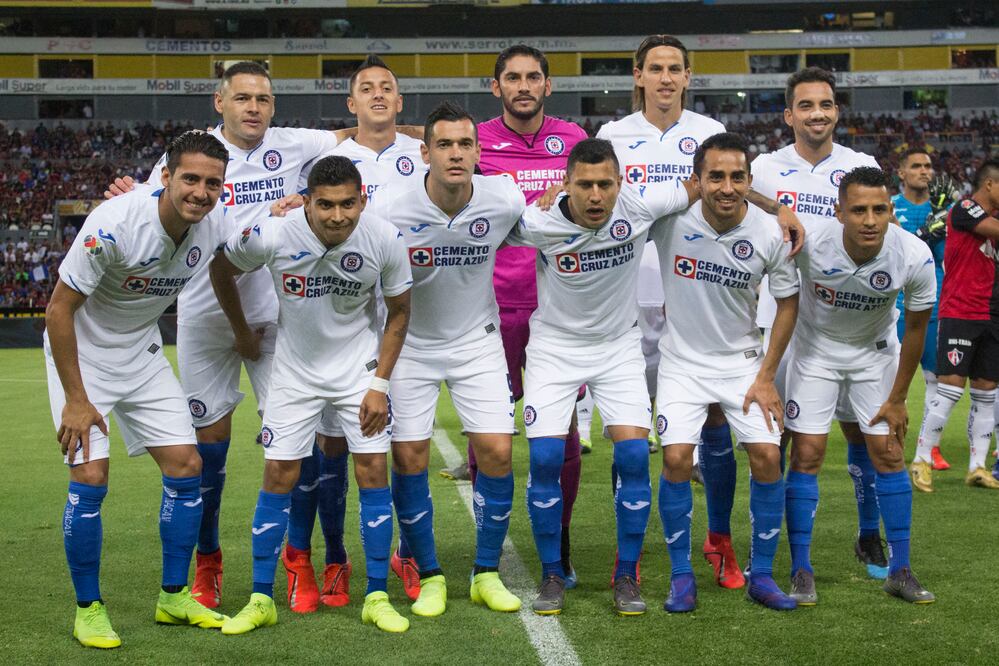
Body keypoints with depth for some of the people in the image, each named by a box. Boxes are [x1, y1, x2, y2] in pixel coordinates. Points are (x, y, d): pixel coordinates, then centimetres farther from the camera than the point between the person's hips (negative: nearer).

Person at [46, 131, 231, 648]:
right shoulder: (114, 224, -29)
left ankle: (174, 597, 16)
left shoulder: (215, 227, -15)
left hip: (142, 355, 6)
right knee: (91, 476, -14)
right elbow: (59, 308, -23)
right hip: (80, 354, -5)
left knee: (186, 466, 1)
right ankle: (87, 608, 4)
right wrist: (75, 399, -20)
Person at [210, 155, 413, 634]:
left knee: (373, 471, -5)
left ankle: (377, 598, 7)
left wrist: (380, 384, -7)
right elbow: (221, 269, -1)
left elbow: (399, 311, -3)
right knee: (278, 478, -2)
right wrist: (243, 334, 9)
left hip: (359, 367, 0)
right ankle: (261, 600, 11)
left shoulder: (385, 240, -19)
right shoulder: (271, 235, -23)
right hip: (294, 369, 0)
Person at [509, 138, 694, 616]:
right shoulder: (538, 223, -22)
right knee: (545, 457, -11)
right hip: (554, 344, -1)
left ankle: (627, 576, 6)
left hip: (619, 345, 1)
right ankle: (552, 575, 7)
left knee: (634, 453, -10)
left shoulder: (639, 206, -19)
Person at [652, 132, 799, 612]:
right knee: (676, 458, -14)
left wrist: (767, 377, -2)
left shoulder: (770, 233, -13)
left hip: (743, 362, 1)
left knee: (767, 456, -9)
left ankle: (761, 575, 9)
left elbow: (788, 302, 0)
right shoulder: (669, 216, -17)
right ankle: (681, 576, 4)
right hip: (682, 361, -1)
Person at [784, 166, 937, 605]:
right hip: (816, 349, -1)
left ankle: (900, 571, 13)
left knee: (889, 453, 0)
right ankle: (801, 572, 4)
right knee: (807, 454, -7)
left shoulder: (915, 257, -26)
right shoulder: (810, 241, -32)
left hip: (875, 352, 1)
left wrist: (898, 398, -4)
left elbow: (916, 328, -10)